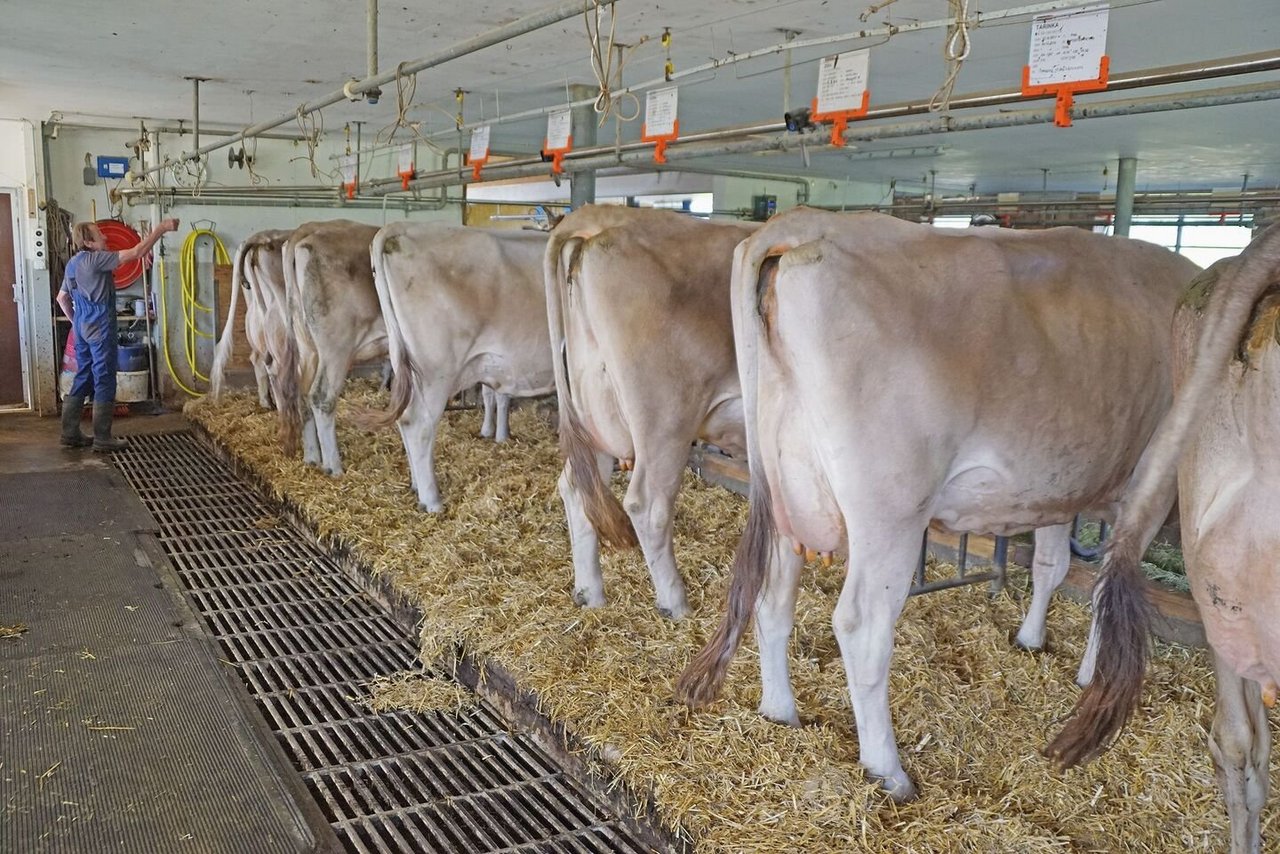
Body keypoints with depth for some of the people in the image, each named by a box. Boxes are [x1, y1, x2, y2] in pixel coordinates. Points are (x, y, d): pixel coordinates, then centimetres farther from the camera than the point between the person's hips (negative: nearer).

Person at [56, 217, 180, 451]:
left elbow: (61, 297, 22)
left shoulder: (73, 264, 13)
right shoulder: (95, 259, -15)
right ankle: (102, 438, 1)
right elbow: (136, 252, -19)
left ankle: (70, 433, 18)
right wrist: (160, 229, -15)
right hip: (100, 327, -9)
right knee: (104, 381, -3)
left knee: (83, 379, 14)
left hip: (82, 326, 9)